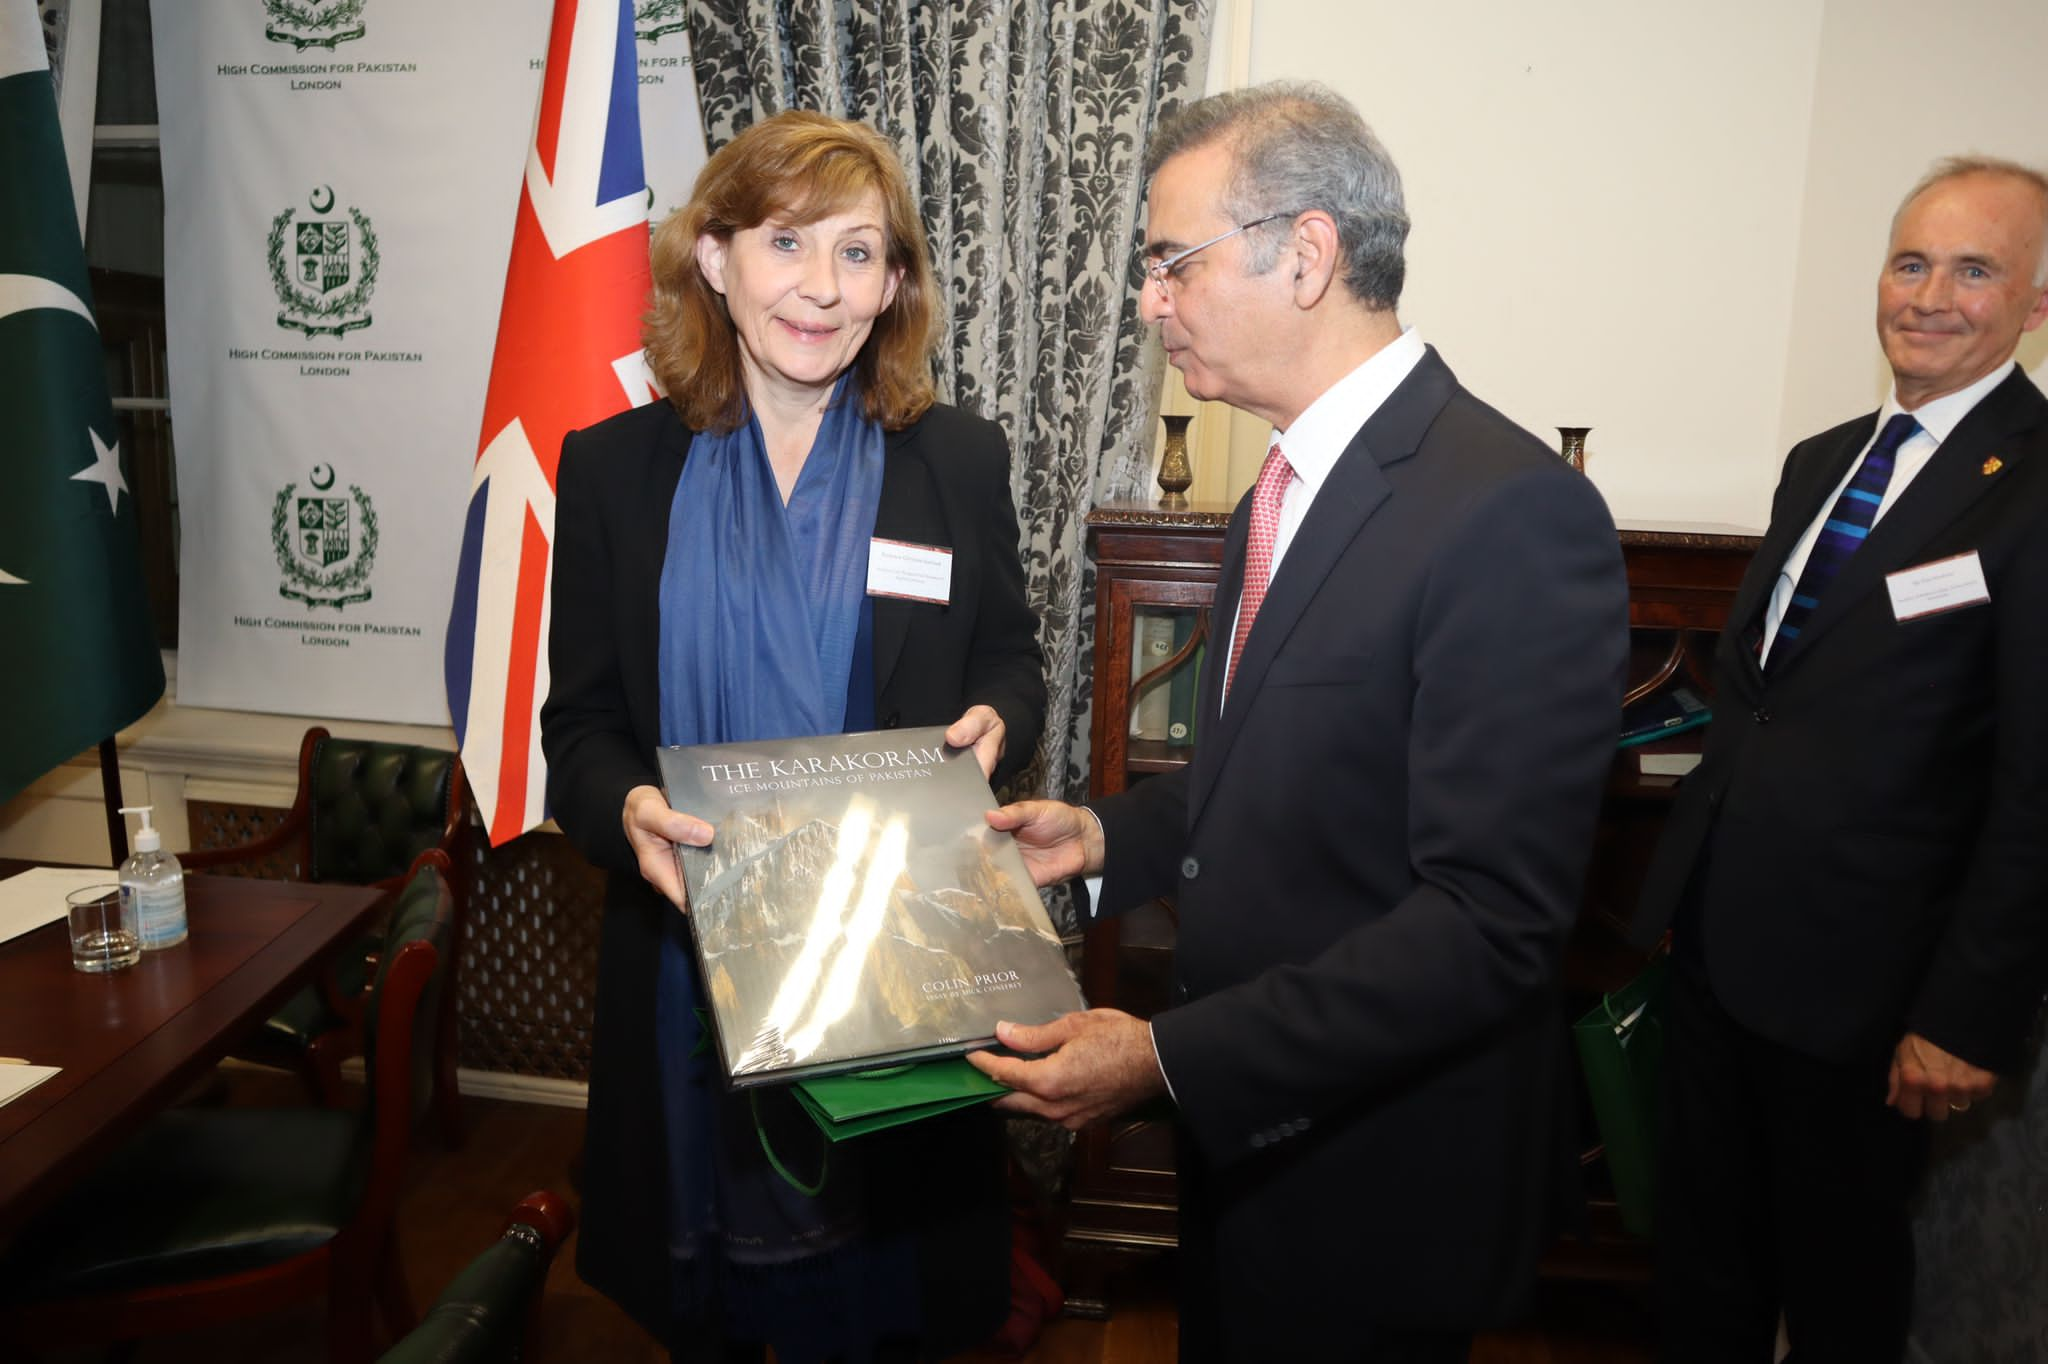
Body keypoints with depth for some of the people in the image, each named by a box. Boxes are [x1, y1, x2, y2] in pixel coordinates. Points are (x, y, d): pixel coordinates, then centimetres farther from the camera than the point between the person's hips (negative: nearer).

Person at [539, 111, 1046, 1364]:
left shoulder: (961, 462, -1)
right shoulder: (614, 470, -1)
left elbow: (1009, 662, 8)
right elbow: (579, 723, 1)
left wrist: (994, 721, -15)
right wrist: (628, 809, -20)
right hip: (691, 951, 1)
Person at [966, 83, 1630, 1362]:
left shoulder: (1512, 512, -24)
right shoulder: (1287, 492, 6)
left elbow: (1492, 920, -27)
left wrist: (1172, 1057, -27)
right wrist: (1109, 834, 2)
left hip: (1376, 1175, -8)